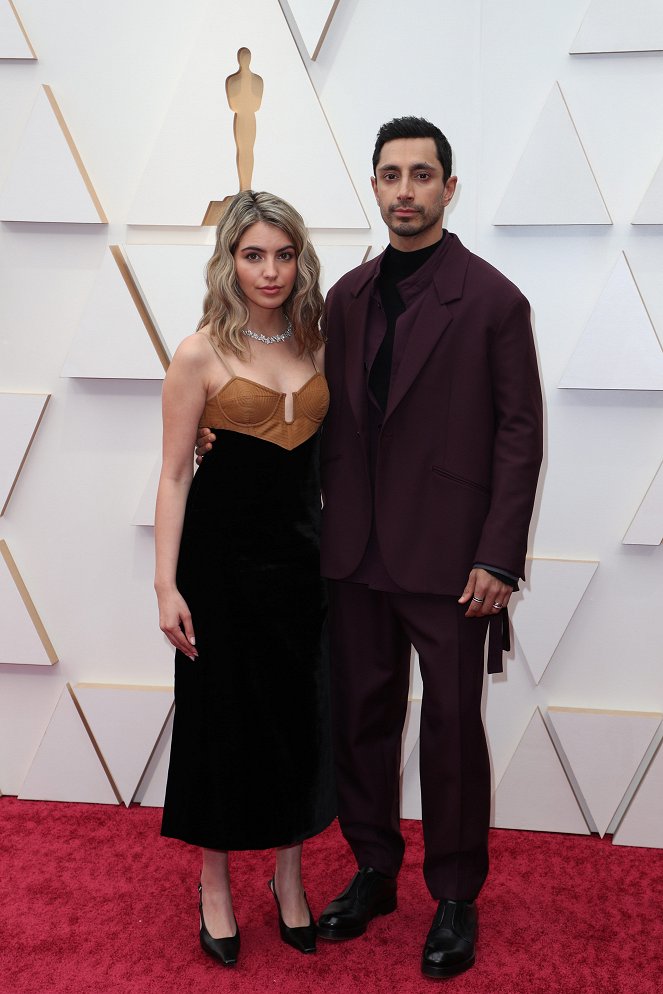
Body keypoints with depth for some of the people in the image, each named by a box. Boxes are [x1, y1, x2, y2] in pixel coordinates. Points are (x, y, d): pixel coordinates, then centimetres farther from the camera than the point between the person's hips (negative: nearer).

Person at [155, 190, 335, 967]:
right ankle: (215, 890, 26)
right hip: (224, 554, -4)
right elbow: (174, 475, -8)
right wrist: (166, 586, -13)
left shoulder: (315, 343, 5)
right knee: (223, 716, 7)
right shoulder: (201, 354, -8)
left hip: (301, 553, 4)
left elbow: (329, 451, 11)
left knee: (297, 716, 11)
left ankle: (289, 881, 31)